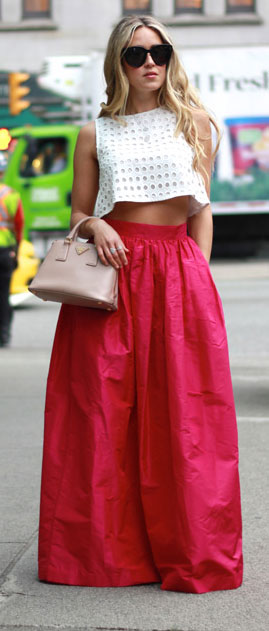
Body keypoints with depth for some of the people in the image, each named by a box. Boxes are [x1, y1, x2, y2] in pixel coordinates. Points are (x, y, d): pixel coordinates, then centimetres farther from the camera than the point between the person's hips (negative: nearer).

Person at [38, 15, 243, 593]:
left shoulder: (192, 122, 12)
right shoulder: (95, 134, 12)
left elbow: (201, 209, 11)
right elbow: (79, 213, 15)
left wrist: (198, 276, 2)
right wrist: (95, 227, -7)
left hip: (178, 273, 0)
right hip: (112, 274, 0)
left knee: (181, 413, -3)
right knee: (104, 410, -2)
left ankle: (189, 548, 9)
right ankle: (108, 548, 11)